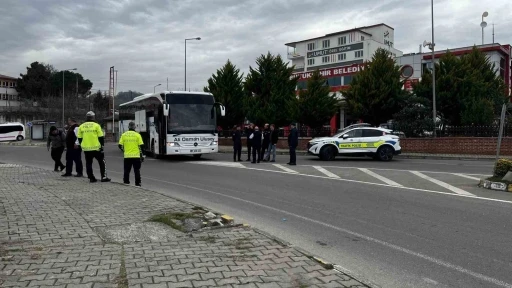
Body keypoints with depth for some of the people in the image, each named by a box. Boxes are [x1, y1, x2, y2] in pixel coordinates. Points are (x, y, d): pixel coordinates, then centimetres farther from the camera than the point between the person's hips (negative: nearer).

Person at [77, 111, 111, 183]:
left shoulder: (81, 126, 5)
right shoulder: (96, 125, -5)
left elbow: (79, 138, 10)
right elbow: (101, 137, -6)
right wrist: (102, 145, 3)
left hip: (86, 148, 3)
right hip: (96, 148, -3)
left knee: (88, 163, 12)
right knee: (102, 162, 9)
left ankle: (91, 178, 14)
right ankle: (103, 177, 6)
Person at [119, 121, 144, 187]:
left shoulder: (124, 135, 2)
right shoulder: (137, 135, -4)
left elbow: (120, 145, 3)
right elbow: (141, 146, -6)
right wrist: (142, 155, 3)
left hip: (127, 156, 2)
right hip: (136, 156, -2)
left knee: (127, 170, 14)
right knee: (137, 171, 5)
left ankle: (126, 182, 18)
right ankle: (137, 183, 6)